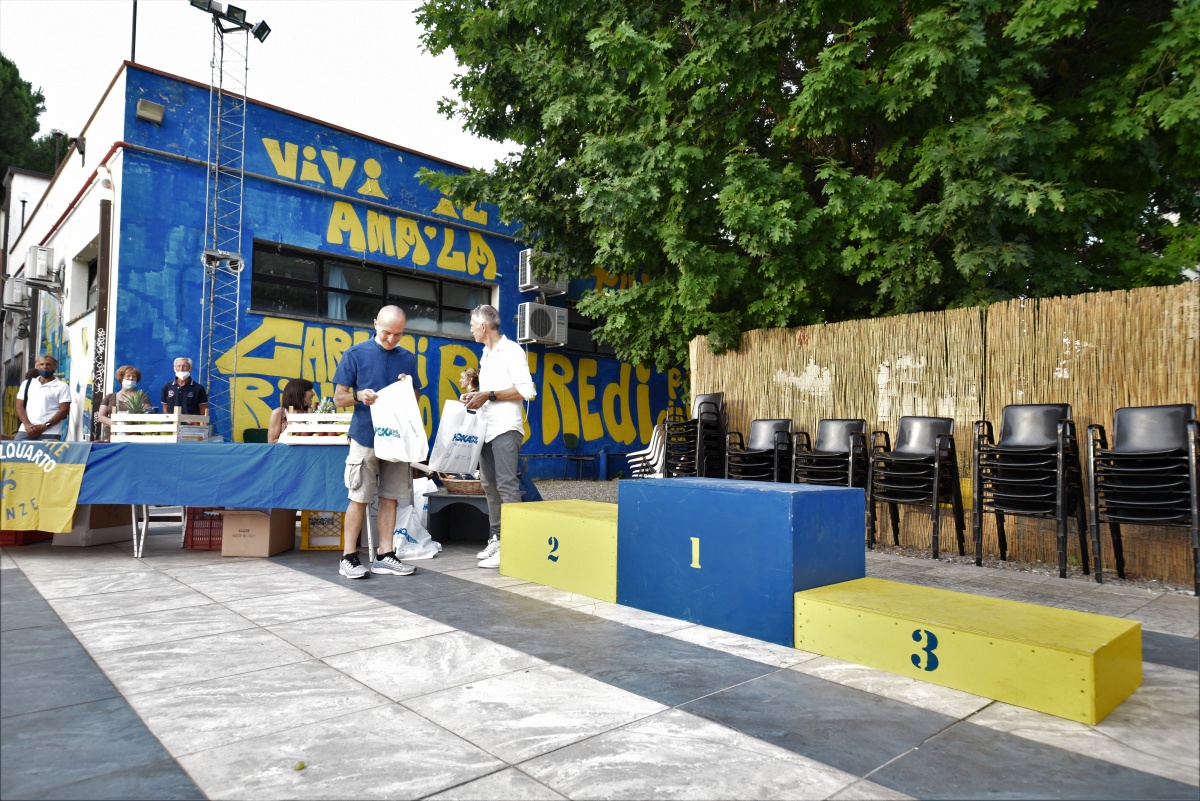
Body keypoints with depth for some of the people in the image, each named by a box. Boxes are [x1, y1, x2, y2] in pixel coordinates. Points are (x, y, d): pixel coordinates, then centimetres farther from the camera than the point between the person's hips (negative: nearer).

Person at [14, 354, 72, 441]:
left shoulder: (62, 387, 5)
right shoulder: (27, 383, 18)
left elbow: (64, 410, -2)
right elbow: (19, 405, 12)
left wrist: (45, 426, -12)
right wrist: (27, 424, -5)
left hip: (50, 433, -4)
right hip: (26, 430, 4)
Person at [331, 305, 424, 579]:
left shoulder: (408, 359, 9)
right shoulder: (355, 354, -2)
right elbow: (338, 398, -1)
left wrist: (408, 388, -7)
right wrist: (359, 396, -22)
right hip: (365, 437, -4)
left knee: (390, 498, 7)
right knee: (358, 498, 0)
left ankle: (385, 556, 15)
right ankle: (348, 557, 9)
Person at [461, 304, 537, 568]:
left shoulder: (512, 350, -6)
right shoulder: (486, 354, 19)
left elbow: (526, 391, -13)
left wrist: (489, 395, -14)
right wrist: (477, 396, 7)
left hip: (506, 427, -9)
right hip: (486, 428, 9)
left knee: (506, 485, -12)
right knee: (489, 485, 9)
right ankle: (496, 539, 15)